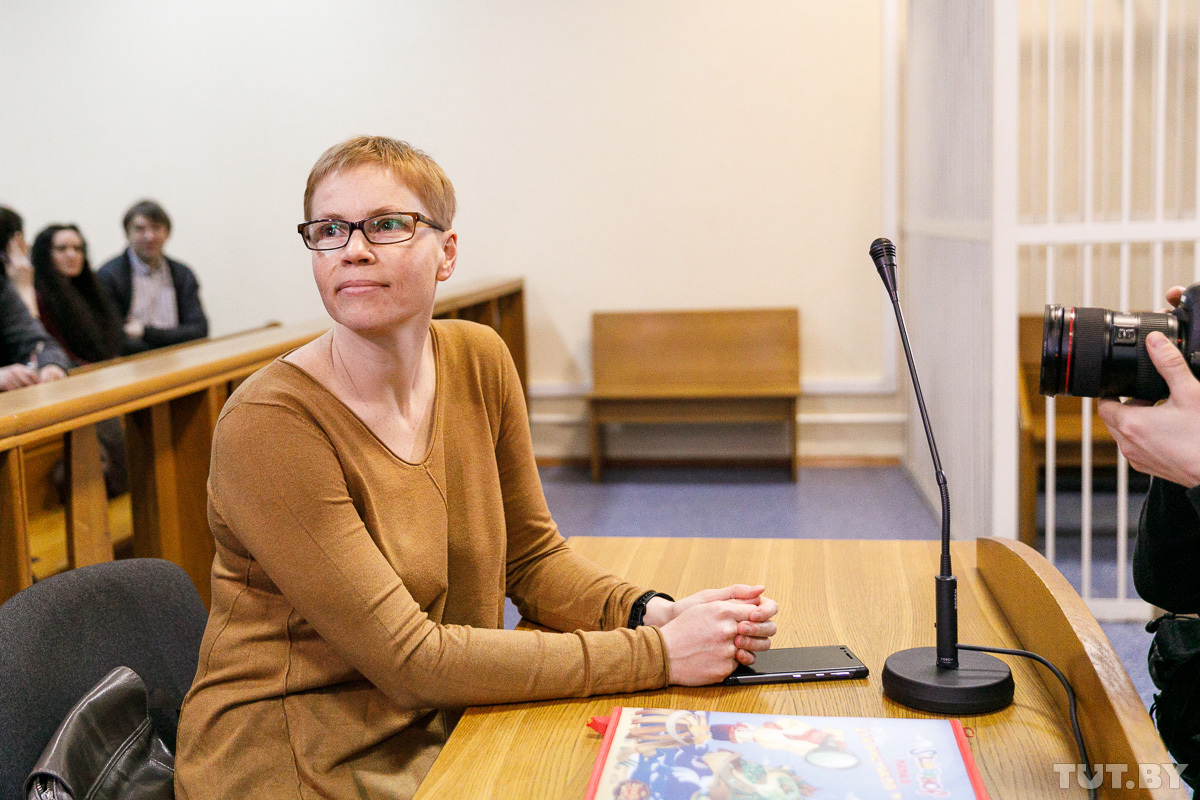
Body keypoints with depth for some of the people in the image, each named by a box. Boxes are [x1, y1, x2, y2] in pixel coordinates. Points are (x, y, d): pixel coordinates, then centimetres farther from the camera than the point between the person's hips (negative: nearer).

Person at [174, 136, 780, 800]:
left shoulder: (480, 361, -1)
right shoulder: (268, 423, -19)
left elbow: (533, 557, 7)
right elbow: (408, 657, -21)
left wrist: (654, 613, -12)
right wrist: (657, 655, -22)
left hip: (443, 731, 5)